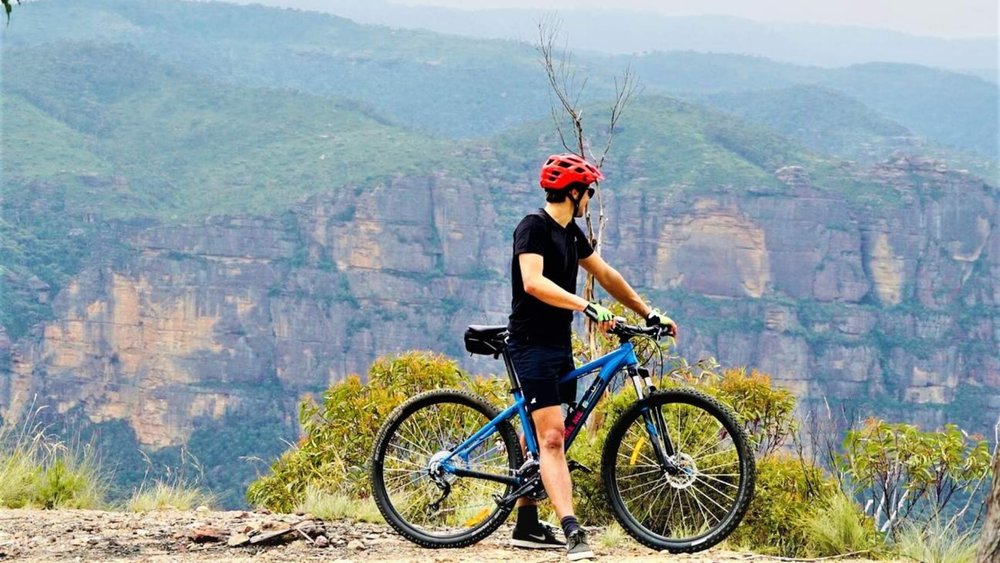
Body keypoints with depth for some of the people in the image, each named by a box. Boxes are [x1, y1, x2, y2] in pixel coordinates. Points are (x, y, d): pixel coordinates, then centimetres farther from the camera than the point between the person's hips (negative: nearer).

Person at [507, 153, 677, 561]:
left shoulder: (571, 233, 13)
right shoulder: (533, 227, -14)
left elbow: (606, 275, 22)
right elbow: (533, 282, -29)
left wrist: (649, 313, 21)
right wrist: (587, 308, -37)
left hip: (560, 345, 9)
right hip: (532, 346, -9)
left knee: (541, 436, 14)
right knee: (551, 437, -16)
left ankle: (526, 526, 23)